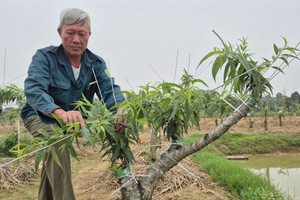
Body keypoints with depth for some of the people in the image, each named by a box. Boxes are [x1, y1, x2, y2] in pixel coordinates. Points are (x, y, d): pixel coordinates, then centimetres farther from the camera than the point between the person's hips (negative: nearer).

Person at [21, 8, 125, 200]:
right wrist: (61, 112, -60)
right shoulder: (45, 57, -20)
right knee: (58, 146, -32)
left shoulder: (96, 63, -7)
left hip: (75, 120, 5)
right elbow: (34, 91, -37)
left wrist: (121, 110, -48)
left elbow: (110, 90, -21)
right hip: (42, 118, -5)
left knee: (52, 158, 15)